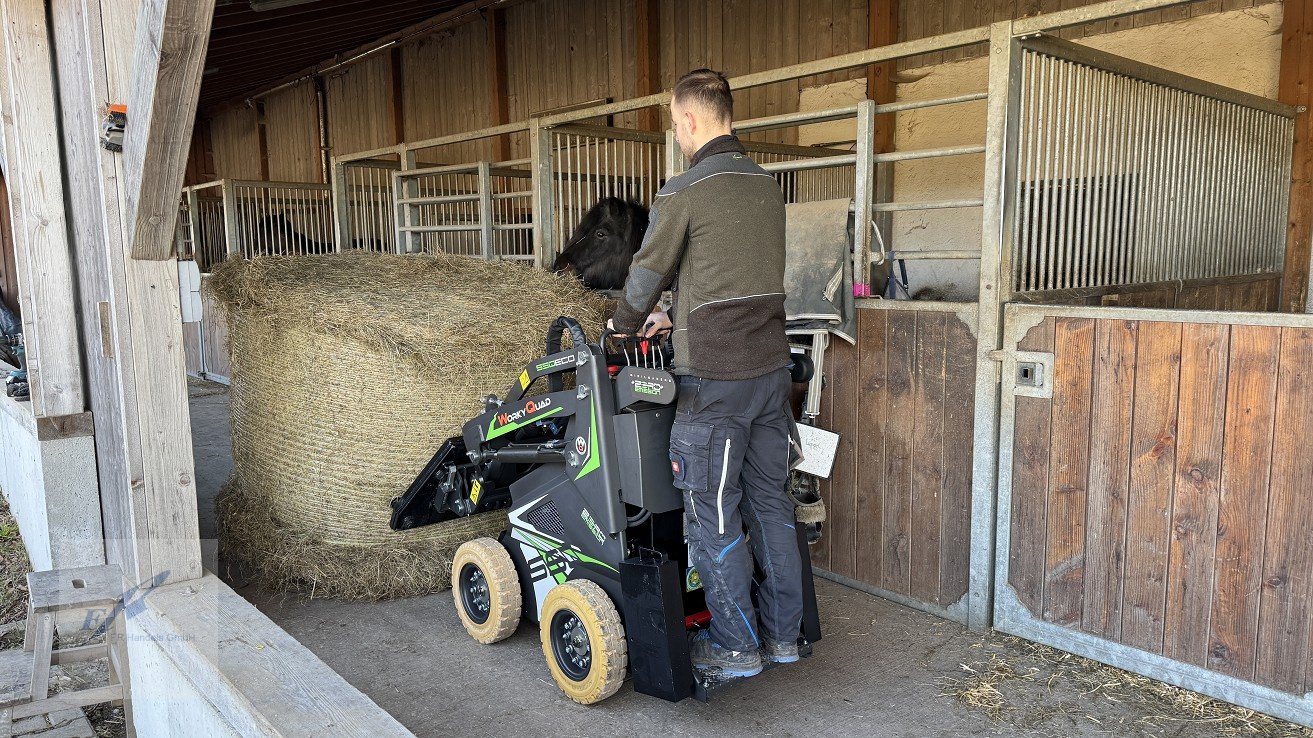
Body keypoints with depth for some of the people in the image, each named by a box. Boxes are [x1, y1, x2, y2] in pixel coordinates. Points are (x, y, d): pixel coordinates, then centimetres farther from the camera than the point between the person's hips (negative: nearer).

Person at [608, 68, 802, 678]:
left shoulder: (683, 192, -12)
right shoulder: (767, 185, 10)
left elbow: (645, 277, -1)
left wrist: (625, 324, 19)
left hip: (714, 378, -7)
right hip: (771, 366, 7)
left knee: (713, 513, 4)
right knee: (769, 501, 14)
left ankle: (736, 646, 14)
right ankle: (782, 632, 25)